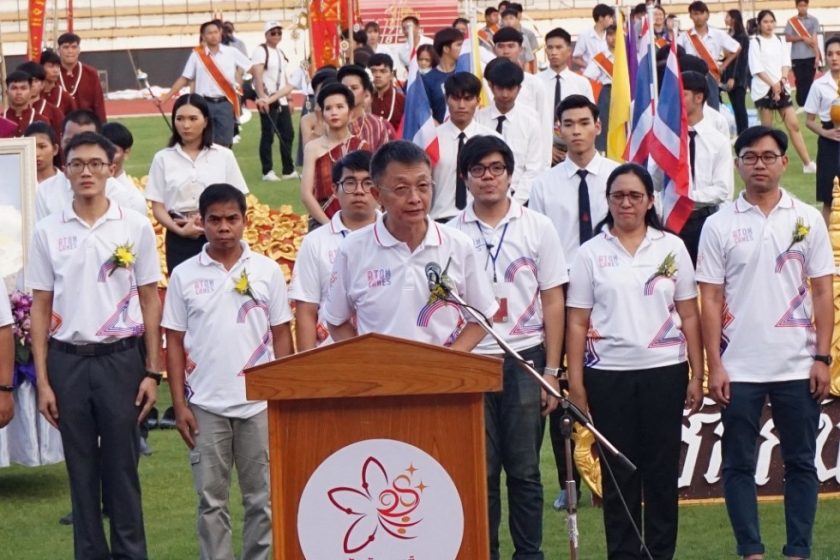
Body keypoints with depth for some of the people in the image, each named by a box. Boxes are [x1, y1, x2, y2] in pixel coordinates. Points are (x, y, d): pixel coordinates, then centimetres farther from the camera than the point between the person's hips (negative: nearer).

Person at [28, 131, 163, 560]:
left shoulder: (135, 227, 2)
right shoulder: (48, 232, 4)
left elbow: (150, 301, 4)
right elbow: (41, 307, 5)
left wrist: (152, 372, 0)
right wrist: (42, 380, 1)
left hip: (121, 358, -1)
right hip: (67, 361, 1)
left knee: (122, 468, 3)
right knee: (81, 470, 7)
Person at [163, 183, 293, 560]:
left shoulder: (267, 271, 2)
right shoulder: (184, 275, 2)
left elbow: (281, 335, 6)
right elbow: (174, 343, 4)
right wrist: (179, 405, -1)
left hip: (259, 403, 0)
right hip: (205, 405, 0)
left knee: (262, 497, 4)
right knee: (211, 500, 5)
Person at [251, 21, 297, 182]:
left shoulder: (280, 53, 18)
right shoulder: (260, 51, -7)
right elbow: (257, 76, -17)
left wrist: (288, 100, 19)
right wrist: (262, 97, -28)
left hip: (282, 101, 8)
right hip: (267, 101, -8)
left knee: (288, 134, 8)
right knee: (268, 136, -5)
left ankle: (289, 170, 15)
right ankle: (267, 171, -1)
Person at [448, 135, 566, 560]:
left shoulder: (537, 227, 3)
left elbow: (553, 302, 3)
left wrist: (551, 370, -1)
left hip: (525, 359, 0)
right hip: (469, 361, 0)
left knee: (524, 469, 3)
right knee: (480, 469, 3)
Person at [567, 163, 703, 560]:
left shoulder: (671, 248, 6)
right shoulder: (591, 253, 4)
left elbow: (689, 316, 6)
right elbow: (577, 323, 3)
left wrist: (697, 376, 1)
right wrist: (575, 383, -3)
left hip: (664, 371, 0)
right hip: (608, 375, 0)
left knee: (662, 470, 4)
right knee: (618, 472, 4)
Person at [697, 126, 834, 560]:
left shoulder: (807, 219, 3)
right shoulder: (719, 225, 1)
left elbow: (823, 292, 4)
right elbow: (710, 300, 1)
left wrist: (822, 357, -3)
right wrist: (715, 365, -4)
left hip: (797, 367, 0)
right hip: (739, 369, 0)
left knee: (801, 462, 5)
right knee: (739, 464, 3)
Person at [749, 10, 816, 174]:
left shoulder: (779, 41, 12)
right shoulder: (755, 42, -4)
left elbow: (786, 62, 9)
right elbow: (757, 68, -10)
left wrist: (783, 79, -10)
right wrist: (773, 84, -14)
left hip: (781, 87, 4)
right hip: (764, 88, -4)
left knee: (793, 125, 0)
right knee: (767, 128, 0)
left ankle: (807, 163, -3)